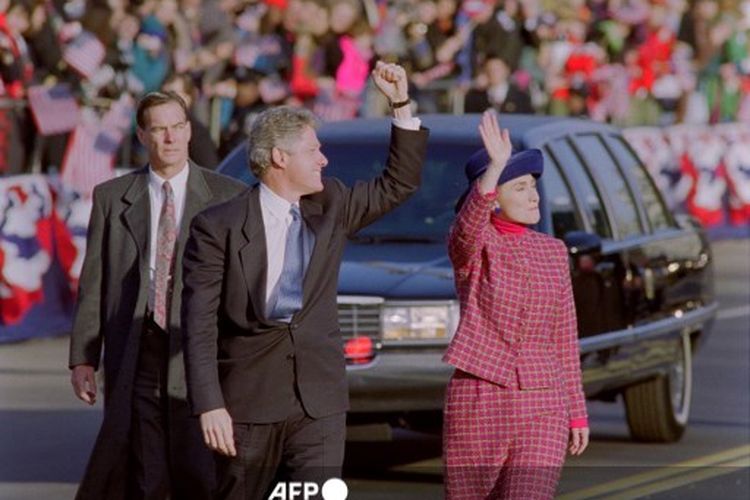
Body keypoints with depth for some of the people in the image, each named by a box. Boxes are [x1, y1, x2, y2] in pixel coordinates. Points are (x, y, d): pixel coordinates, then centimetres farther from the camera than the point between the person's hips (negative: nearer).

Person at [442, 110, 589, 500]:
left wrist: (577, 412, 12)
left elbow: (564, 339, 14)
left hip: (541, 411, 3)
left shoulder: (552, 252, 10)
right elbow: (467, 228, -30)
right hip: (477, 405, -3)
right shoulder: (469, 246, -3)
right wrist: (495, 167, -45)